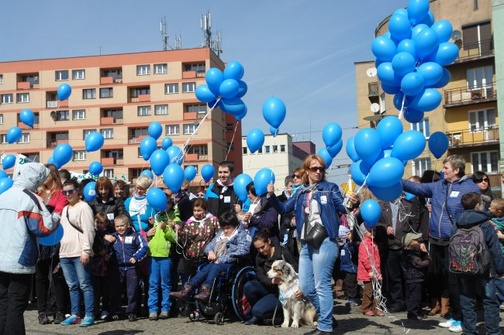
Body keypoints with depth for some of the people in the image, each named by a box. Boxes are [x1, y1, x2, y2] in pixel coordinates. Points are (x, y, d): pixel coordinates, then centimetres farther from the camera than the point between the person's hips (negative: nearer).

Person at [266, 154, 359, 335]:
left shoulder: (330, 188, 3)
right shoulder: (301, 193, 16)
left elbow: (342, 208, -8)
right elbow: (283, 208, 14)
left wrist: (351, 203, -30)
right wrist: (271, 196, -2)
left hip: (325, 242, -6)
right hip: (306, 244, 7)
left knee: (322, 286, -5)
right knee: (305, 286, 9)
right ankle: (327, 317, 25)